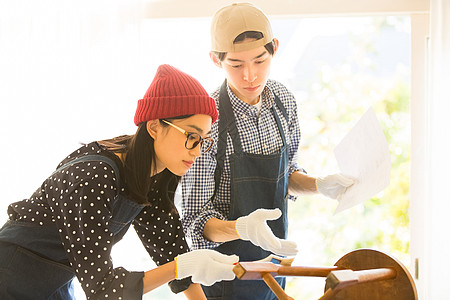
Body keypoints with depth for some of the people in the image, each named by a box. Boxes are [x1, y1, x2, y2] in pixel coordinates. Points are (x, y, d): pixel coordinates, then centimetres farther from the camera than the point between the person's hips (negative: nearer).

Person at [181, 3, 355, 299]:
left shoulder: (283, 99, -4)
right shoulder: (208, 120, -23)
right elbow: (197, 219, -19)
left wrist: (319, 185, -7)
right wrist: (241, 228, -37)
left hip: (274, 258, 6)